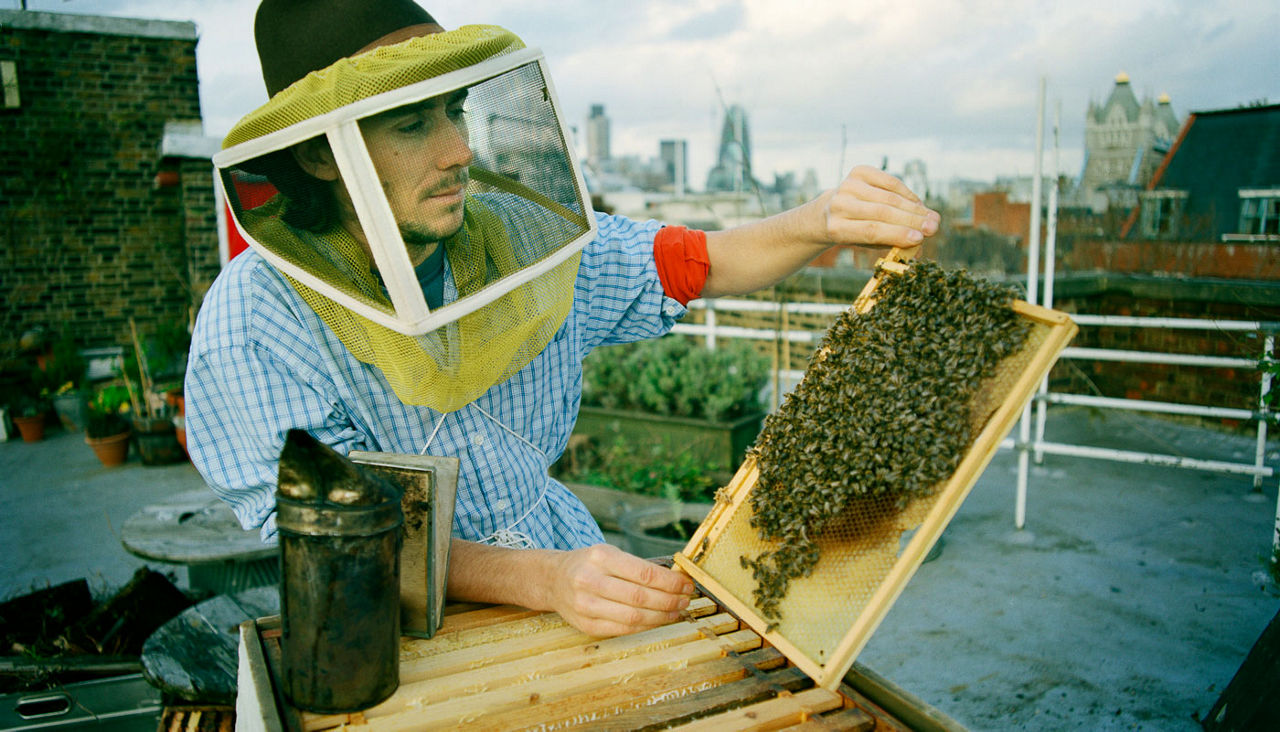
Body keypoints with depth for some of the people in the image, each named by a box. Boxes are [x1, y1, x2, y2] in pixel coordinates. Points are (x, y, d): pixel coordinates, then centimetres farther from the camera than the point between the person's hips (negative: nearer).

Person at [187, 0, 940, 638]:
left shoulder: (519, 235, -3)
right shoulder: (258, 317, -16)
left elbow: (702, 264, 3)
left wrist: (823, 220, -17)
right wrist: (546, 580, -34)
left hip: (569, 562, 3)